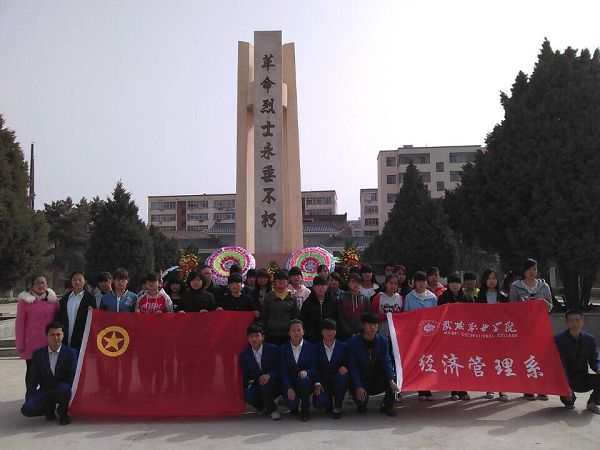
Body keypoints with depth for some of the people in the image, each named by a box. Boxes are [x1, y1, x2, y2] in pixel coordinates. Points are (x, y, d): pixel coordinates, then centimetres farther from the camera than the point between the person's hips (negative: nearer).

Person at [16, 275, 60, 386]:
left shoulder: (53, 299, 6)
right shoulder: (25, 300, 0)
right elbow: (19, 323, 0)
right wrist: (20, 344, -3)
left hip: (49, 343, 1)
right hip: (31, 344, -1)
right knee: (31, 371, 7)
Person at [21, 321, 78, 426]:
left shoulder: (71, 353, -6)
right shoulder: (37, 354, 3)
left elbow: (73, 378, -9)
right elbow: (34, 379, 5)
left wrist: (71, 397, -18)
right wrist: (28, 398, -3)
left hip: (63, 390, -2)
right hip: (45, 392, 3)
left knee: (64, 388, -37)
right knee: (27, 410, -22)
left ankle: (62, 413, -5)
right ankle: (50, 408, 12)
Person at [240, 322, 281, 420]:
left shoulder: (273, 349, -10)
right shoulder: (244, 355, -1)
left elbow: (280, 369, -9)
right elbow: (245, 375, 9)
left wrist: (269, 375, -27)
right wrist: (249, 382, -10)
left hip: (273, 384, -2)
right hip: (256, 385, 2)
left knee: (267, 382, -35)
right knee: (248, 396, -28)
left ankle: (272, 409, -11)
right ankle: (263, 406, 7)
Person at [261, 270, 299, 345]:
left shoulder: (292, 297, 5)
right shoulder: (268, 297, 5)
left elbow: (296, 316, 9)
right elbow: (263, 316, 8)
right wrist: (263, 332, 4)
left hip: (287, 334, 0)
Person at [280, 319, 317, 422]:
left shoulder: (310, 347, 0)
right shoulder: (283, 349, 2)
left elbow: (314, 368, -2)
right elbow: (283, 371, -2)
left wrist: (306, 372, -26)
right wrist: (289, 388, -15)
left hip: (306, 383, 0)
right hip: (290, 383, 0)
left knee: (304, 379, -35)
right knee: (290, 403, -28)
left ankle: (305, 411, -12)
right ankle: (294, 407, 14)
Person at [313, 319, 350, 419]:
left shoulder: (343, 346, 0)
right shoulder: (317, 348, 1)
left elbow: (349, 363, 0)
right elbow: (315, 367, -1)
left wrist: (345, 367, -24)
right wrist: (317, 383, -14)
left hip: (338, 381, 1)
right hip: (323, 382, 0)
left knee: (342, 376, -34)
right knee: (319, 403, -26)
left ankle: (337, 406, -10)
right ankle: (329, 400, 15)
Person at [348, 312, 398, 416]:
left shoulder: (383, 341, -3)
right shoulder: (353, 342, -11)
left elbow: (386, 362, -11)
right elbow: (353, 366, -13)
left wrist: (391, 380, -29)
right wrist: (358, 387, -24)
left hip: (379, 380, 2)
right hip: (362, 381, -2)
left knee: (393, 378, -26)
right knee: (361, 400, -25)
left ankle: (387, 406, 0)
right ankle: (362, 402, 16)